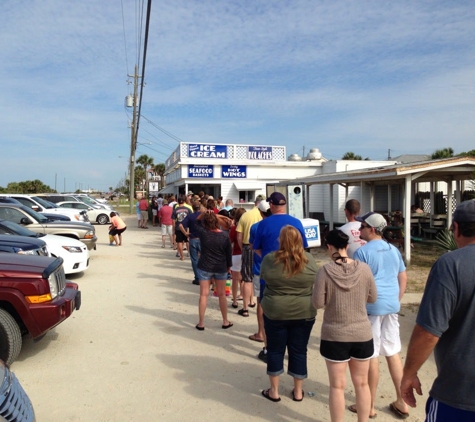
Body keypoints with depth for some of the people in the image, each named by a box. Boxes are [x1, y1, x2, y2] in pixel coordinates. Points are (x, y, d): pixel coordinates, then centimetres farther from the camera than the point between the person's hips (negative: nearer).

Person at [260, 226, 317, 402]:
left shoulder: (269, 259, -11)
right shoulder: (309, 259, -6)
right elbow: (314, 282, 7)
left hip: (275, 312, -1)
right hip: (304, 313, 2)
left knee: (275, 350, 13)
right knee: (299, 351, 13)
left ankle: (274, 391, 22)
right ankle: (298, 392, 25)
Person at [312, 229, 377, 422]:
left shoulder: (325, 271, -16)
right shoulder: (364, 268, -9)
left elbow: (317, 303, -12)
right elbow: (372, 298, 2)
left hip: (334, 336, -2)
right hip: (362, 334, 3)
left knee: (337, 386, 11)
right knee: (362, 383, 20)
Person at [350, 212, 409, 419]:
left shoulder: (363, 251, -13)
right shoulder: (393, 250, 9)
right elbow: (403, 278, 14)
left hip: (371, 306, -7)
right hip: (392, 306, 7)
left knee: (371, 356, 3)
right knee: (393, 353, 15)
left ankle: (370, 405, 16)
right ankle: (402, 402, 25)